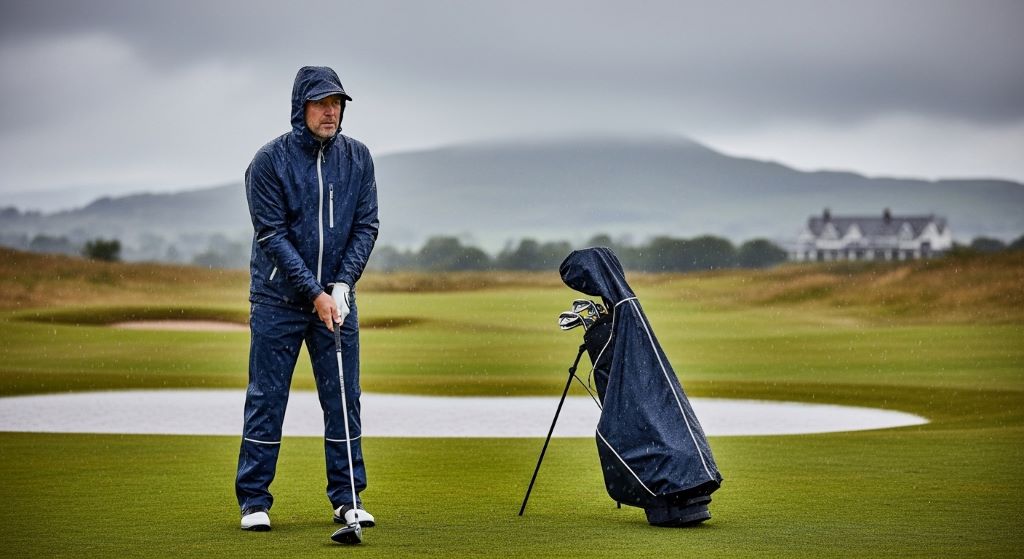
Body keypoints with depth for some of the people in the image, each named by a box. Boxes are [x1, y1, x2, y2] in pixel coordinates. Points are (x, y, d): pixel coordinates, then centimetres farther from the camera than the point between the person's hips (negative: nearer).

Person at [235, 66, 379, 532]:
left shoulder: (357, 158, 2)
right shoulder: (269, 161, -10)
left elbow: (366, 226, 2)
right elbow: (273, 235, -12)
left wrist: (342, 285, -11)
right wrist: (314, 293, -17)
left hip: (336, 296, 3)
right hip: (279, 298, -3)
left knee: (343, 398, 4)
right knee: (266, 400, 0)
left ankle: (347, 497, 13)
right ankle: (254, 500, 8)